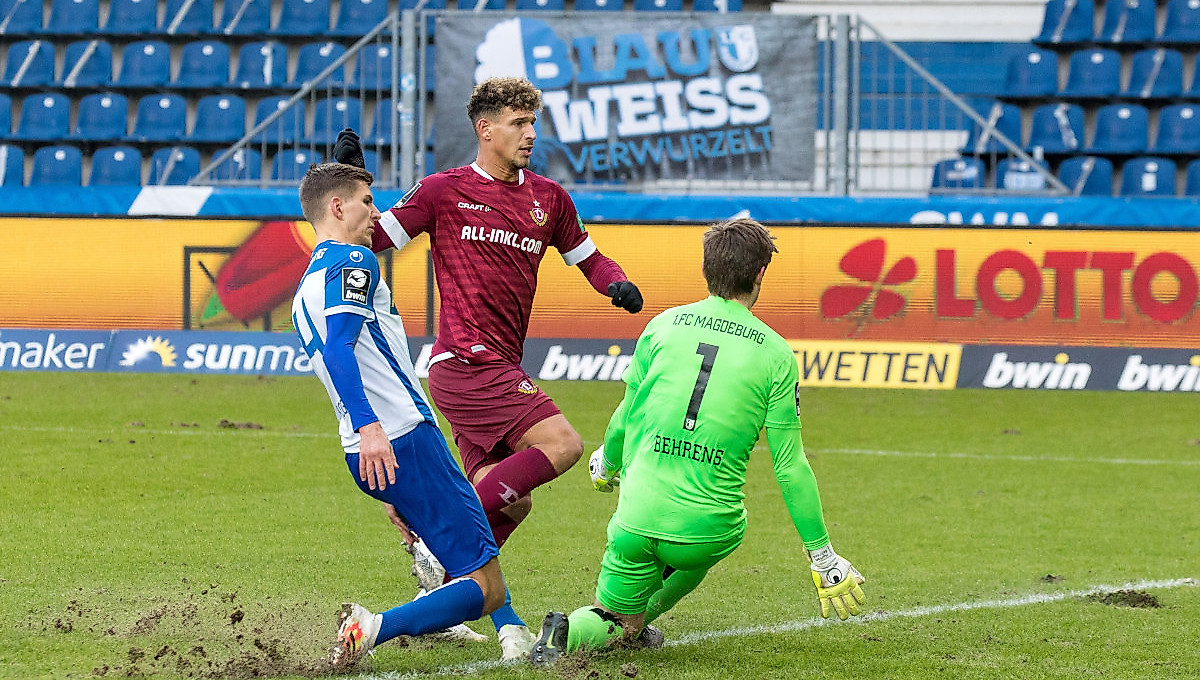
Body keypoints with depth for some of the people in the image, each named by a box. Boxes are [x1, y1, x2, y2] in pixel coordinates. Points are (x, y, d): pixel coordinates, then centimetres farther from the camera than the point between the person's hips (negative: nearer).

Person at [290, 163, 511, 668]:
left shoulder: (305, 290, 23)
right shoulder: (353, 262, -5)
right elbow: (338, 347, -23)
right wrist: (369, 426, -36)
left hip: (370, 456, 10)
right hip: (406, 439, -10)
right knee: (485, 588, -13)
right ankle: (375, 628, -30)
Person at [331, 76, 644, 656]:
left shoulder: (548, 198, 15)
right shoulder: (445, 190, 0)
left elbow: (587, 257, 26)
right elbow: (373, 238, 2)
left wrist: (617, 284, 5)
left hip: (500, 369, 7)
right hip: (466, 363, -7)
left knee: (508, 503, 5)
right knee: (561, 443, -20)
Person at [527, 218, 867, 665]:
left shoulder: (663, 326, 4)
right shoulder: (776, 354, -2)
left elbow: (625, 417, 15)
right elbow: (790, 466, -2)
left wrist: (607, 463, 39)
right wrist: (822, 556, 6)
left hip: (638, 522, 1)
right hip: (707, 531, -1)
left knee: (617, 625, 21)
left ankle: (568, 629, -9)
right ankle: (639, 621, 29)